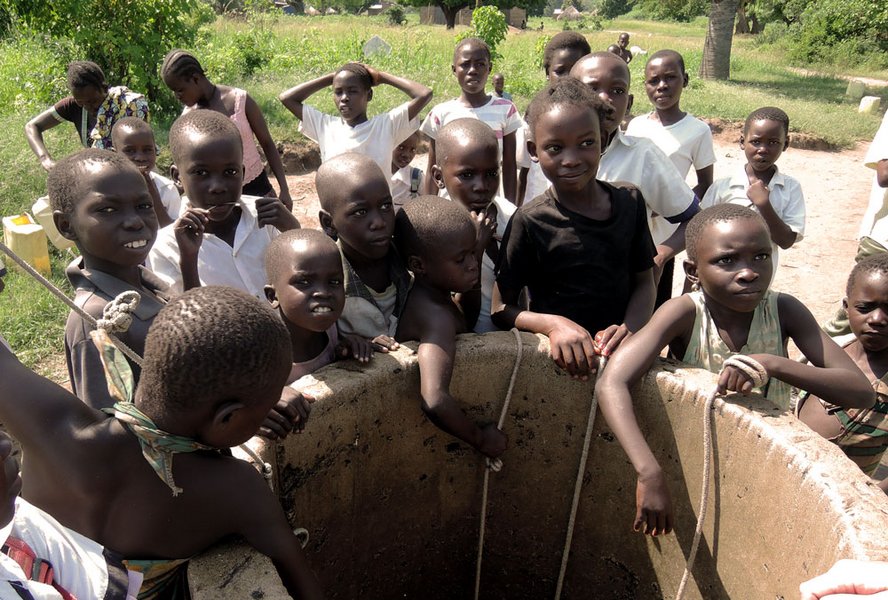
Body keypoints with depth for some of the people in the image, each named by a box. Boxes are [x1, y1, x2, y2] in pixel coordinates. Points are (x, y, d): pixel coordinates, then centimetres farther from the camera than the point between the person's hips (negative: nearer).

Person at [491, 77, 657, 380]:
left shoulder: (630, 203, 5)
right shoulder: (530, 222, -7)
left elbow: (644, 281, 11)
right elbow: (500, 308, -3)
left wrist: (630, 327, -9)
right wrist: (554, 324, -20)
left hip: (620, 353, 3)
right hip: (557, 359, -3)